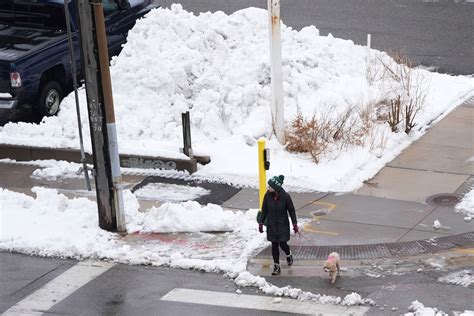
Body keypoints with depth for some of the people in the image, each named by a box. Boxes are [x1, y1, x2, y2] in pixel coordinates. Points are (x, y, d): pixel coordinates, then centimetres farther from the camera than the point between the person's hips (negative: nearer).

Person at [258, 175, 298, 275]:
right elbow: (264, 210, 2)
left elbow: (291, 210, -7)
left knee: (282, 244, -3)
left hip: (283, 225, -2)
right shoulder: (267, 196, -11)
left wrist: (295, 224, -5)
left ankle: (289, 255, 32)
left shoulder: (285, 196, -18)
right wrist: (261, 222, 3)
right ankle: (277, 266, 17)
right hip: (271, 225, 2)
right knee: (274, 245, 6)